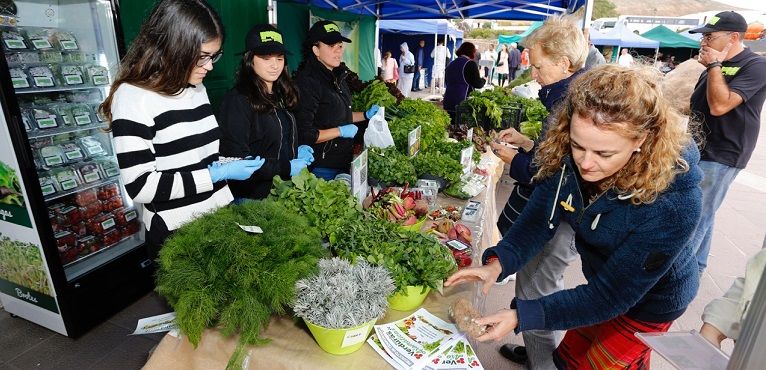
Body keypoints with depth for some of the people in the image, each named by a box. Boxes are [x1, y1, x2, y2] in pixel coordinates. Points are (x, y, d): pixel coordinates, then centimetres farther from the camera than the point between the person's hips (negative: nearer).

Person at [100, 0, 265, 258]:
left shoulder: (197, 89, 5)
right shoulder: (134, 96, -15)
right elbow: (140, 186, -21)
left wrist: (236, 163, 0)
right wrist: (218, 174, -21)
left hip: (221, 218, 7)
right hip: (176, 235, -6)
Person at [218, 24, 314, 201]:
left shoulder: (280, 95, 8)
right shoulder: (237, 100, -15)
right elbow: (235, 158, -19)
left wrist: (296, 151, 1)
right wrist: (286, 168, -19)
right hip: (253, 197, -7)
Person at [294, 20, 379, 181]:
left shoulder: (337, 77, 9)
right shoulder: (308, 81, -19)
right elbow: (304, 134, -24)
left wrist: (366, 115, 13)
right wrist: (340, 131, -19)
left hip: (342, 161, 9)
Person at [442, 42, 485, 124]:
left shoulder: (451, 64, 13)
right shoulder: (470, 64, -7)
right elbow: (478, 84, -8)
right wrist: (483, 80, 14)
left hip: (448, 103, 6)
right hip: (462, 104, -6)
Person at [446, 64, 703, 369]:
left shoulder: (674, 204, -38)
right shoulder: (569, 154, -25)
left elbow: (610, 295, -32)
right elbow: (540, 217, -18)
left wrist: (521, 315, -39)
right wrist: (498, 263, -35)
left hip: (650, 298, -4)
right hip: (603, 278, 5)